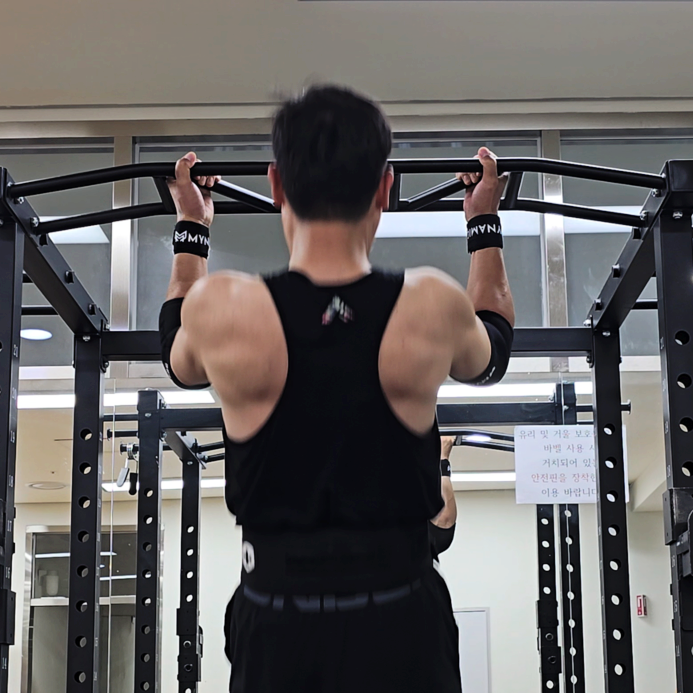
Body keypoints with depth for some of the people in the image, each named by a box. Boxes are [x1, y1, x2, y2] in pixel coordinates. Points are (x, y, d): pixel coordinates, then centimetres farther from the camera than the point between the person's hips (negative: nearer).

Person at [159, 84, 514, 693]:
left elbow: (181, 359, 13)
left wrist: (192, 227, 26)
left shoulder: (221, 309, -14)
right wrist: (485, 221, 25)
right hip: (401, 623, 0)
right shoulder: (431, 309, -13)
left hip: (276, 626, 1)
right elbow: (492, 353, 14)